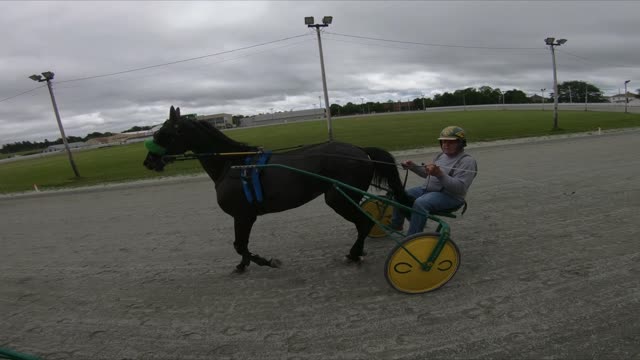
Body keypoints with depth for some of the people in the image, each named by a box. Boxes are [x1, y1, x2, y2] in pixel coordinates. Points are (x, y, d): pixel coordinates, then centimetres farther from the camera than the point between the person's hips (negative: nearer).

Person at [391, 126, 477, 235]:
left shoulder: (467, 161, -11)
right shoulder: (441, 155, 15)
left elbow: (460, 188, -22)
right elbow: (427, 174, 26)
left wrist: (440, 174, -34)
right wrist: (412, 166, 10)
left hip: (449, 196, -9)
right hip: (427, 189, 9)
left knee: (420, 203, -34)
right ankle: (396, 225, 21)